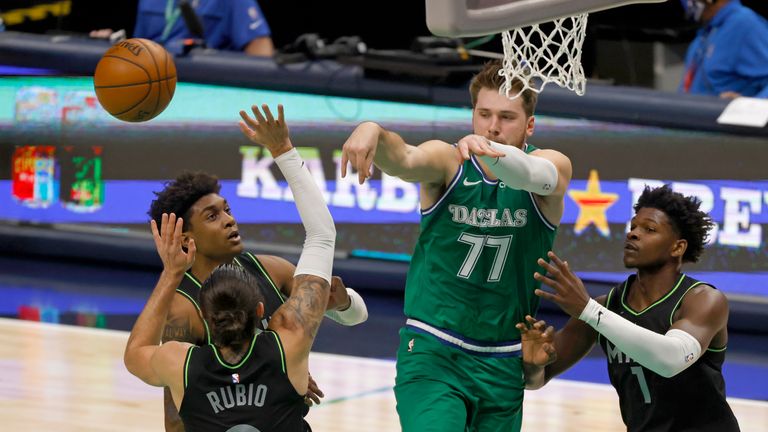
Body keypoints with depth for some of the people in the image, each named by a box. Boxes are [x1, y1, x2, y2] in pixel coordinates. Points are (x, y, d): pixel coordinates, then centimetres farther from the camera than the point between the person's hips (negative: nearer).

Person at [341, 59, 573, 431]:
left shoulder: (553, 166, -5)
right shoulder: (446, 161, -5)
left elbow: (528, 174, -30)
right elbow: (404, 159, -28)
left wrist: (486, 148, -53)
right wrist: (372, 132, -52)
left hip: (502, 364, 2)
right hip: (431, 354, -2)